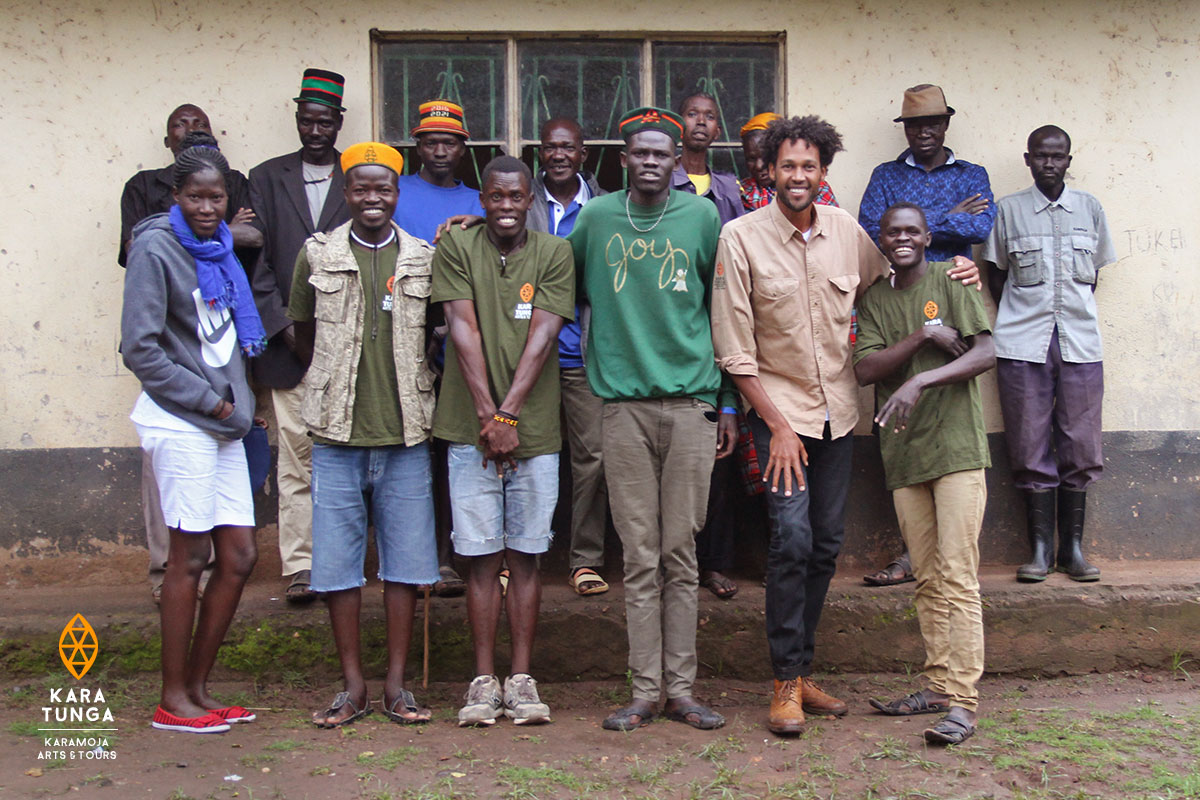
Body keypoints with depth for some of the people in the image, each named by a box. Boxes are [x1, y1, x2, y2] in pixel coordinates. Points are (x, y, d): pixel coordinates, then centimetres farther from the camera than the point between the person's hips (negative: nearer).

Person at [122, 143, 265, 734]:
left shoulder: (220, 249, 14)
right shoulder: (156, 249, -8)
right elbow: (140, 350, -13)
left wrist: (238, 403, 9)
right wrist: (209, 401, -10)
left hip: (221, 423, 8)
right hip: (179, 423, -7)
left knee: (239, 557, 7)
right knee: (189, 558, -3)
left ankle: (198, 687, 19)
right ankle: (173, 700, 10)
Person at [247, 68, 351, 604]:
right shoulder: (267, 178, 13)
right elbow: (256, 261, 8)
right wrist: (283, 324, -3)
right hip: (288, 341, 1)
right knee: (295, 455, 0)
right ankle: (299, 566, 6)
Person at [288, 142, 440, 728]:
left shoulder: (424, 259, 6)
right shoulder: (317, 255, 6)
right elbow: (303, 336, 15)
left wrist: (402, 379, 5)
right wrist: (344, 378, 8)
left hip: (406, 436, 0)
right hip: (337, 436, 0)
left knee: (405, 559, 4)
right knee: (337, 561, 4)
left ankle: (396, 683, 16)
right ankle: (352, 685, 16)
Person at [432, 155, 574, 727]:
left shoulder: (554, 254, 5)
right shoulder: (456, 247, 5)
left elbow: (542, 336, -4)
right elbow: (463, 330, -3)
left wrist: (508, 414, -13)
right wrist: (486, 414, -11)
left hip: (534, 428, 1)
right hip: (471, 427, 0)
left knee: (525, 556, 5)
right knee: (481, 556, 2)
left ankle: (521, 679, 12)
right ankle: (483, 680, 11)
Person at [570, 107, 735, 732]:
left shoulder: (702, 217, 7)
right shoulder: (595, 218, 8)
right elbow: (565, 287, 22)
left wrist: (728, 401, 8)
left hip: (691, 403, 0)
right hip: (624, 402, 0)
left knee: (680, 553, 4)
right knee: (640, 557, 3)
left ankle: (680, 688, 13)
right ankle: (645, 690, 12)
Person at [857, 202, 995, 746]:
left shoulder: (951, 283, 3)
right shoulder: (873, 300, 13)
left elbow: (986, 354, -10)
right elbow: (865, 369, -1)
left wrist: (919, 381, -22)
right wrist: (923, 336, -12)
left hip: (957, 446, -4)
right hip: (903, 453, 4)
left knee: (956, 575, -10)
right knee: (927, 579, 8)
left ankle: (962, 701, -9)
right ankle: (939, 686, 16)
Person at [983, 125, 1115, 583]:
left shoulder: (1089, 208, 11)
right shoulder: (1008, 209, 6)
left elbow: (1094, 274, 17)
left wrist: (1071, 314, 7)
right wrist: (1024, 320, 4)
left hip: (1080, 342, 2)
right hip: (1023, 344, -2)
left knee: (1080, 446, 2)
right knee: (1032, 447, -1)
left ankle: (1072, 547, 11)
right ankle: (1040, 548, 7)